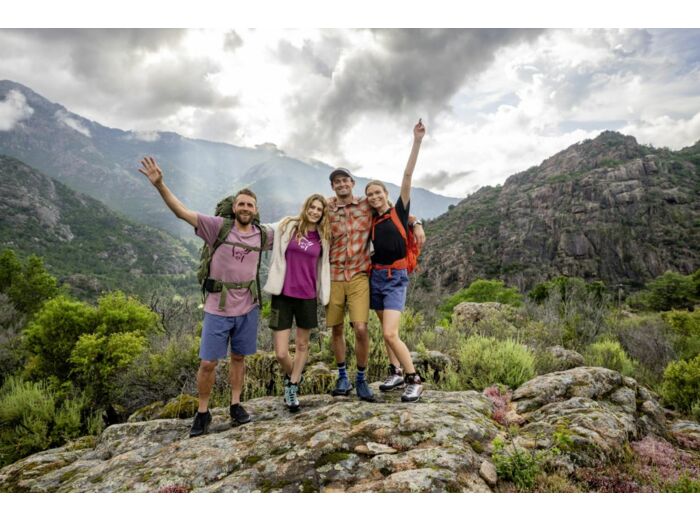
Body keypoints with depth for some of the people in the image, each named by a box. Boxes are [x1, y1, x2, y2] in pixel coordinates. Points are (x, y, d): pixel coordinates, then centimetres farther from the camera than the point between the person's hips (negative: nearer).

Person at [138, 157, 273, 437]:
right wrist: (159, 184, -28)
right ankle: (202, 412, 22)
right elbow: (182, 212, -16)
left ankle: (235, 405, 30)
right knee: (208, 363, 3)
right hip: (218, 308, -2)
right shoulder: (217, 226, -9)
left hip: (248, 307, 3)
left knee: (238, 357, 15)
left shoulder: (263, 234, 1)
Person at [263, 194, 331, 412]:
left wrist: (323, 293, 12)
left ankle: (292, 387, 31)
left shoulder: (322, 237, 5)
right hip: (283, 295, -2)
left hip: (307, 297, 3)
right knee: (281, 353, -4)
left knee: (302, 345, 13)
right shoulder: (287, 226, -2)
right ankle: (292, 377, 27)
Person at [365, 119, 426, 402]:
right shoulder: (372, 222, 10)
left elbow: (407, 177, -10)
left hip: (396, 277, -6)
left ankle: (415, 381, -2)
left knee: (390, 334, -15)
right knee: (387, 331, 11)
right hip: (375, 276, 6)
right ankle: (396, 373, 25)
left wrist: (417, 141, -16)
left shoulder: (399, 211, -2)